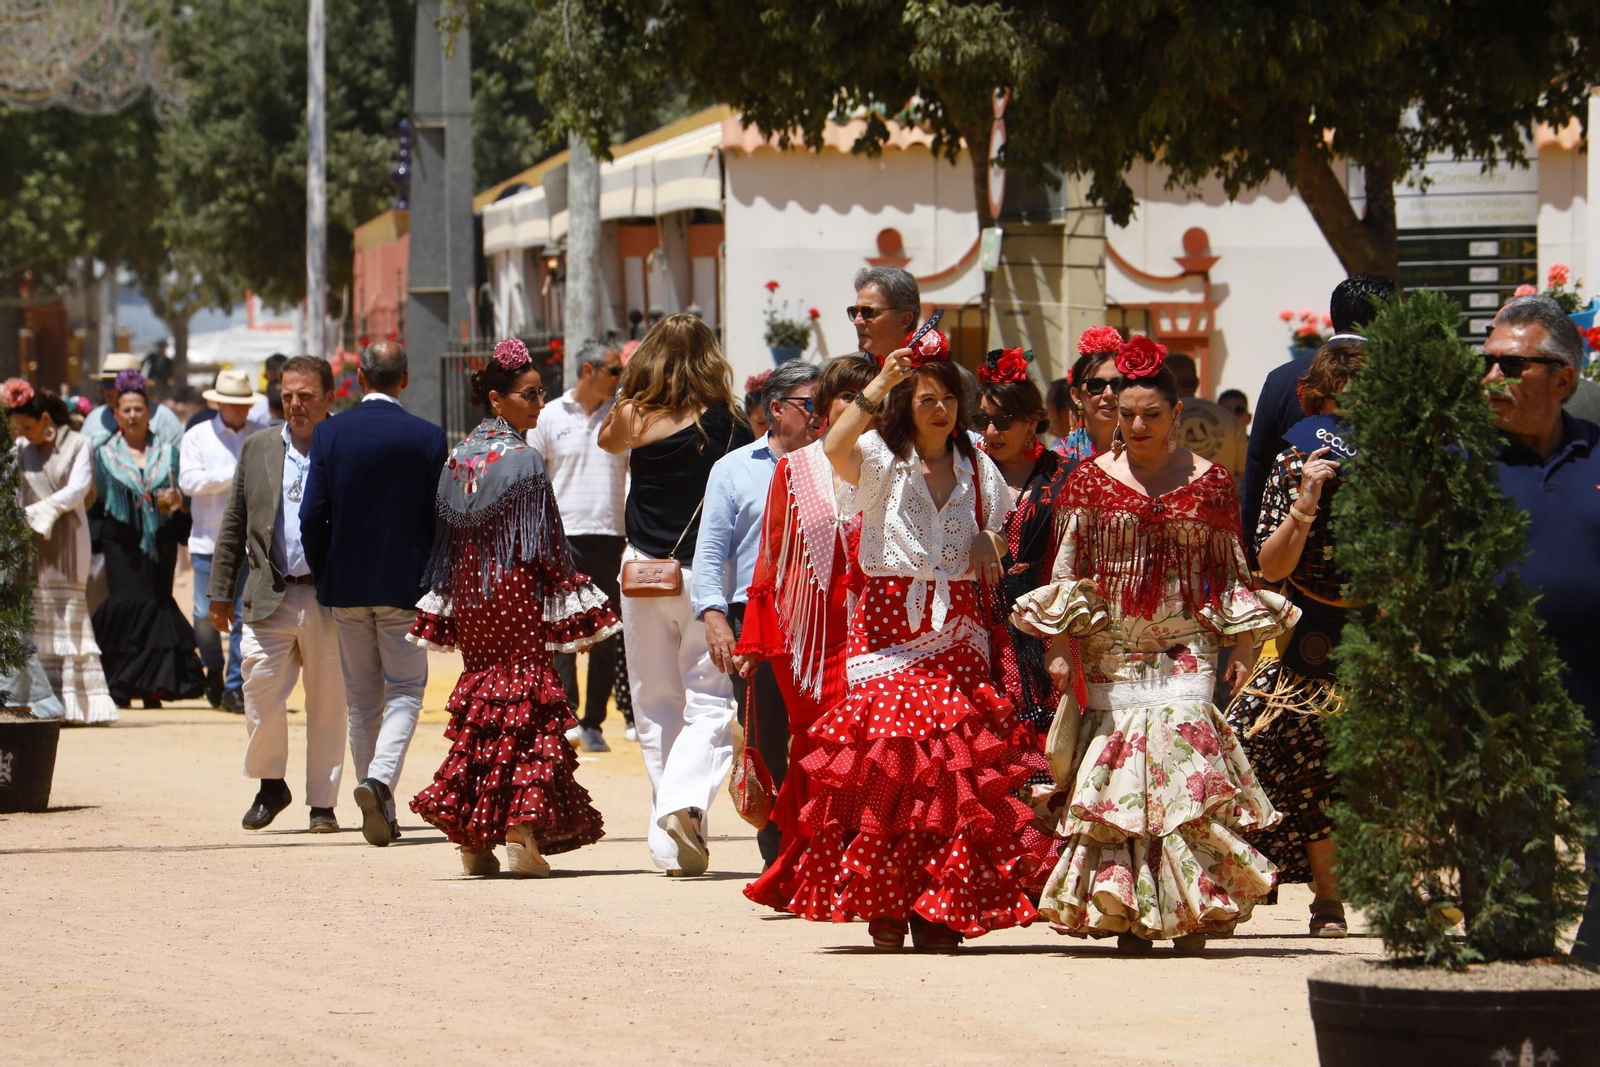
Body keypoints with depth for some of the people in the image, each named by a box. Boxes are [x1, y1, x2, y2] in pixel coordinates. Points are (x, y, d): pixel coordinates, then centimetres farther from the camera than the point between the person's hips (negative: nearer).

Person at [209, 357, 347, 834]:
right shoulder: (258, 450, 12)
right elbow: (234, 525, 14)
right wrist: (220, 592, 10)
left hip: (332, 599, -2)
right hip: (271, 597, 2)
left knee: (328, 706, 3)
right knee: (261, 693, -5)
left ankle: (322, 803, 12)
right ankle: (270, 785, 16)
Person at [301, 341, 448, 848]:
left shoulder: (330, 433, -3)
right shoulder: (428, 438, -7)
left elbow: (312, 516, -4)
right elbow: (440, 519, -5)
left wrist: (323, 576, 9)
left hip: (346, 583, 2)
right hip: (406, 583, -2)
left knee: (362, 700, 11)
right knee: (404, 691, 5)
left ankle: (380, 812, 13)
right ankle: (381, 778, -20)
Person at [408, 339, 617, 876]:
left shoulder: (459, 458, 7)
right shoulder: (523, 459, -11)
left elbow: (447, 534, 10)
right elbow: (544, 543, -12)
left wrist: (443, 605, 15)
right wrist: (569, 610, -7)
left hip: (470, 591, 6)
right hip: (518, 592, -6)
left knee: (479, 697, 13)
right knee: (526, 696, -2)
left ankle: (472, 837, 11)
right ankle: (522, 828, -11)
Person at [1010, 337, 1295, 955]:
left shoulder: (1209, 483, 8)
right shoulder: (1091, 481, 7)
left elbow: (1232, 574, 13)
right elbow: (1066, 570, 6)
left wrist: (1244, 647, 5)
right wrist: (1059, 645, -3)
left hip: (1183, 652, -1)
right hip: (1109, 657, 1)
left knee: (1184, 760, -15)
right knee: (1114, 778, -4)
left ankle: (1191, 912, -13)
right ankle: (1127, 911, 0)